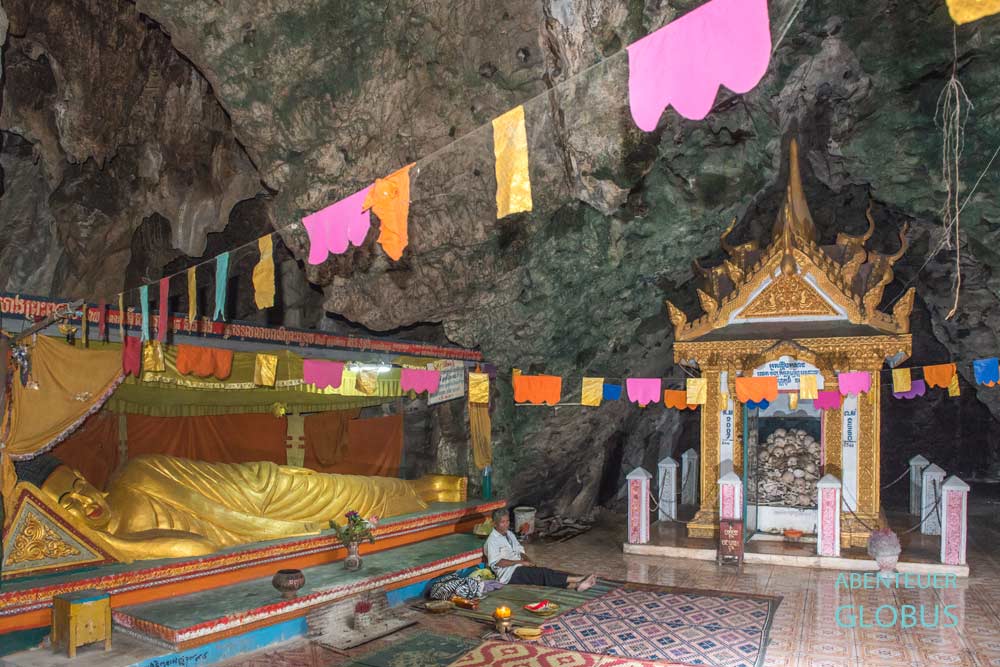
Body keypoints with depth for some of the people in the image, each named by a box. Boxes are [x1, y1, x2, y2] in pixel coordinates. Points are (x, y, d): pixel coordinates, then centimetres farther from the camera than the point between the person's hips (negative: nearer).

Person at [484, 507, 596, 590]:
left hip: (519, 567, 8)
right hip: (509, 575, -7)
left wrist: (528, 561, 1)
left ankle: (576, 585, -39)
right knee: (543, 574, -25)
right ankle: (576, 580, -32)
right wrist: (521, 562, -15)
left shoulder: (509, 534, 18)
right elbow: (496, 562, -17)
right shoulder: (492, 540, -8)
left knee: (544, 574, -19)